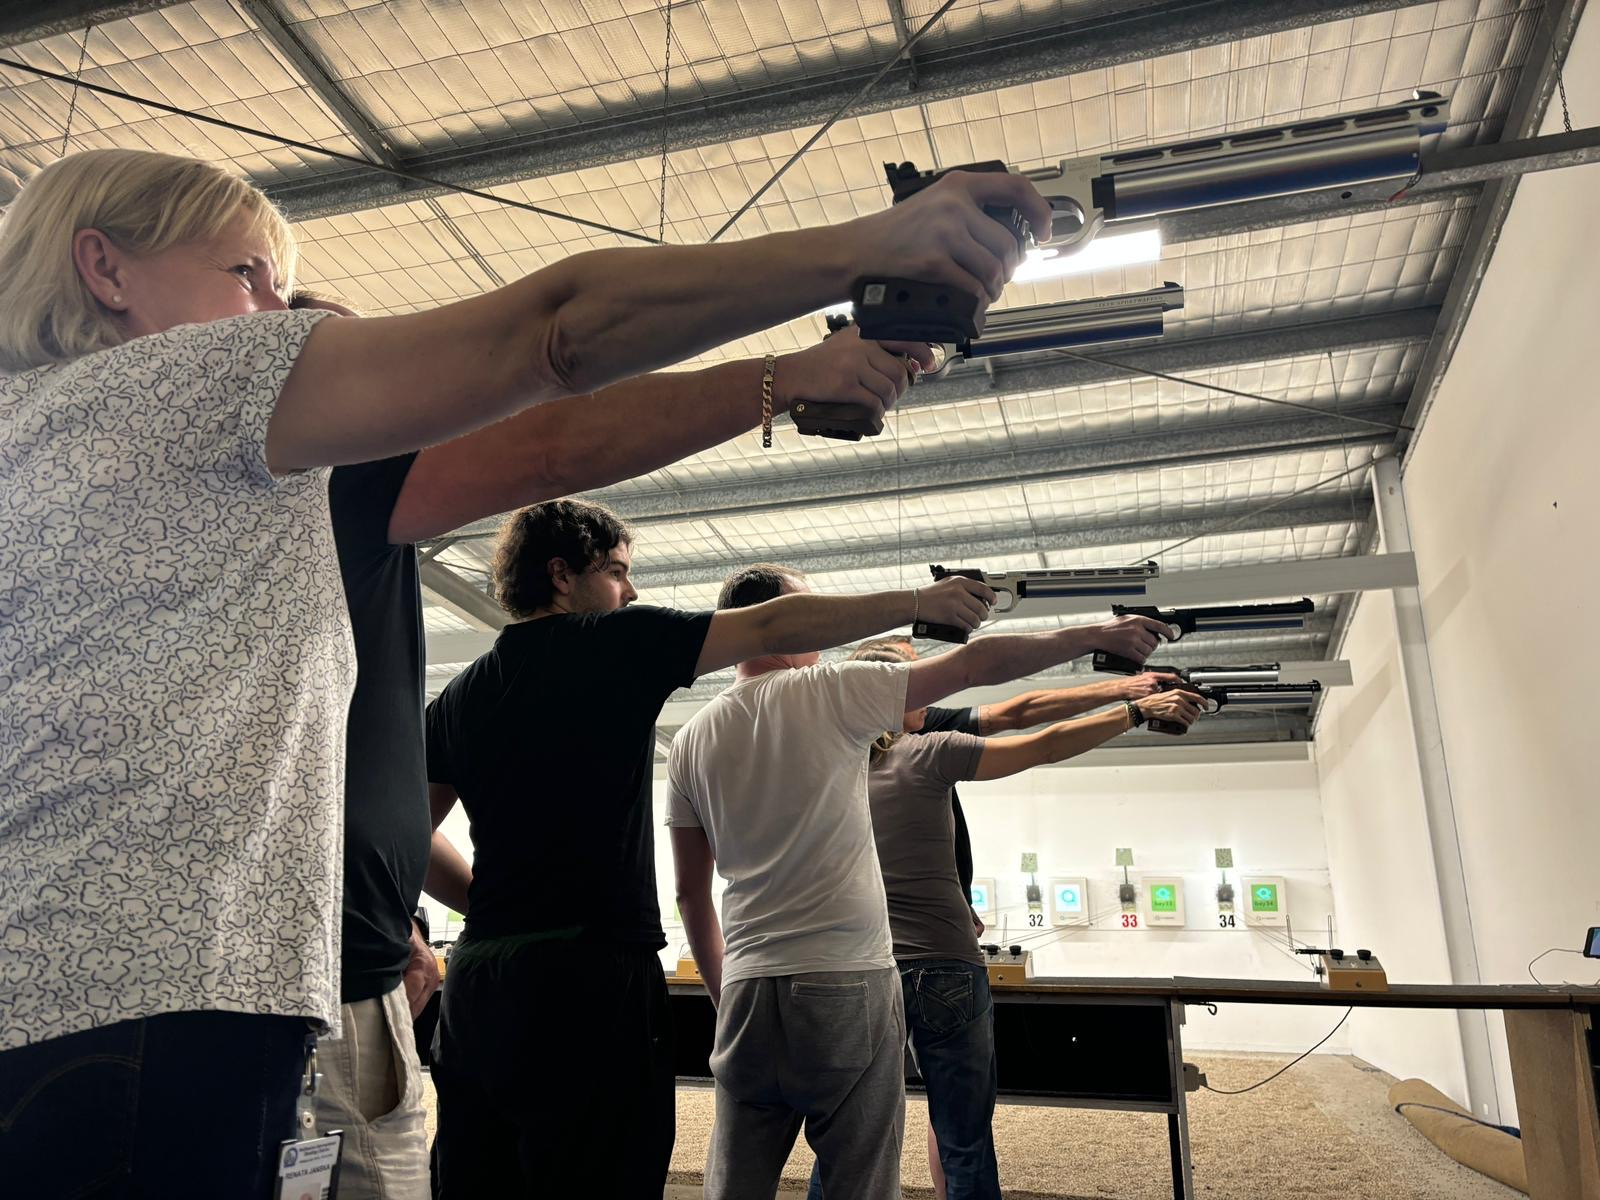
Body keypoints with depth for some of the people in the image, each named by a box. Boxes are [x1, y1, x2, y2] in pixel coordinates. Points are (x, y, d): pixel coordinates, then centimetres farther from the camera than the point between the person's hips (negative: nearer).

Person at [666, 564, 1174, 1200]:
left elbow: (691, 894, 11)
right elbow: (975, 663, -4)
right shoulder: (831, 691, -7)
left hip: (747, 989, 5)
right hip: (847, 985, -4)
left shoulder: (690, 741, 7)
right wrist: (1098, 634, 6)